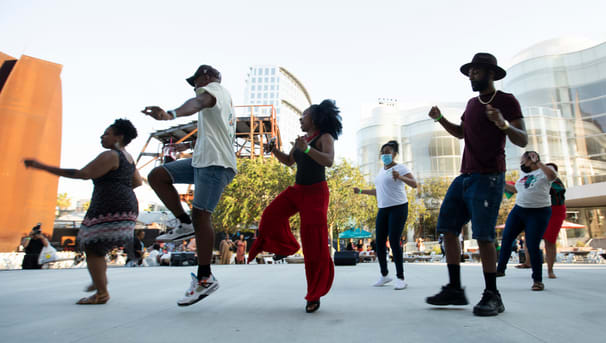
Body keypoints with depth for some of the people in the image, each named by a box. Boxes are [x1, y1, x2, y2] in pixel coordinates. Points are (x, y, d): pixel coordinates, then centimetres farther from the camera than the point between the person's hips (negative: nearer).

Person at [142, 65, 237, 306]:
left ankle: (205, 279, -6)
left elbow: (199, 102, -29)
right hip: (202, 160, 10)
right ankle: (185, 224, 5)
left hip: (215, 163, -10)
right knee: (157, 176, 4)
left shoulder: (214, 88, -2)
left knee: (200, 214, -12)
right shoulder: (225, 99, 27)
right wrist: (190, 145, 49)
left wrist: (171, 114, -48)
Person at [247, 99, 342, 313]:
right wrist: (274, 150, 2)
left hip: (316, 193, -7)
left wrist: (306, 149, -41)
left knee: (314, 245, -9)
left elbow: (329, 161, -28)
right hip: (297, 190, 7)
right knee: (272, 217, -15)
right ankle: (287, 246, 15)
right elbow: (289, 161, 20)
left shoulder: (325, 137, -10)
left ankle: (315, 294, 5)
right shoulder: (303, 139, 13)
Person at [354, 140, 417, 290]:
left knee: (394, 241, -12)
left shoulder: (400, 168, -5)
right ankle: (384, 275, 19)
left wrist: (400, 177, -33)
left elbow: (414, 184, -17)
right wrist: (361, 191, 21)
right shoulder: (381, 170, 17)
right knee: (379, 243, 4)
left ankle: (400, 278, 1)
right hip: (383, 209, 7)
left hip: (398, 208, -7)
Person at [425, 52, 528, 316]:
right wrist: (441, 119, 16)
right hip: (464, 176, 7)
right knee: (448, 229, 1)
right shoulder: (472, 103, 19)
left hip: (488, 178, -7)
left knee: (483, 235, -11)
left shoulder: (507, 101, -2)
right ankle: (455, 289, 8)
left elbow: (523, 141, -8)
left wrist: (503, 125, -27)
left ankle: (492, 296, 2)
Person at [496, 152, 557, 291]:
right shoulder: (523, 175, 15)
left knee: (532, 246, -8)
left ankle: (538, 280, 9)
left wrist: (537, 162, -29)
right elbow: (516, 189, 29)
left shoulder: (543, 171, -4)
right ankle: (500, 269, 15)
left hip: (538, 213, -6)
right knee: (506, 238, 2)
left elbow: (553, 176, -28)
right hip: (518, 210, 7)